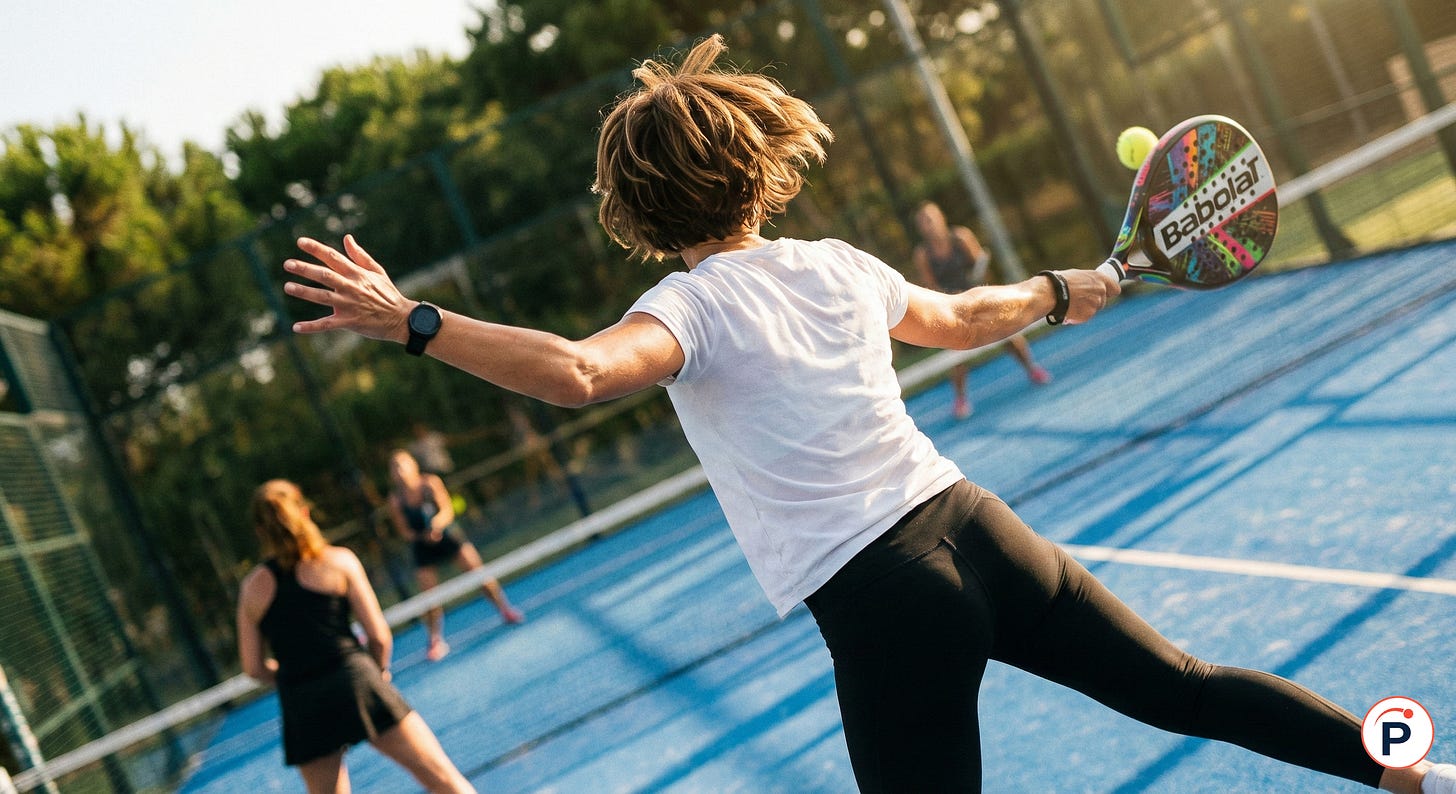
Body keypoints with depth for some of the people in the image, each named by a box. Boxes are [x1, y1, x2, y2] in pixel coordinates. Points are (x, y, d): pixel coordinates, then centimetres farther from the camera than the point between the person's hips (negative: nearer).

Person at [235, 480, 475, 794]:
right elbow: (379, 635, 0)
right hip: (354, 680, -3)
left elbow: (254, 668, 9)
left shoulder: (251, 588, 9)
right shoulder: (339, 560, 2)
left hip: (301, 708, 3)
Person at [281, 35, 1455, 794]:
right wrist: (1065, 291, 46)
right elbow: (963, 318, 27)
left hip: (881, 603, -6)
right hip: (974, 527, 6)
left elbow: (575, 373, -31)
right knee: (1182, 684, 25)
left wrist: (410, 321, -28)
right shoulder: (838, 267, 8)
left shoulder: (691, 307, -9)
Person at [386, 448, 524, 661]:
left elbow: (448, 509, -12)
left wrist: (438, 522, -32)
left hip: (447, 535, 0)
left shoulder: (431, 482, -10)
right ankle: (436, 641, 13)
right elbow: (404, 531, -6)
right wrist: (423, 535, -23)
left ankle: (505, 610, 17)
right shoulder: (396, 500, -10)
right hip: (423, 546, 0)